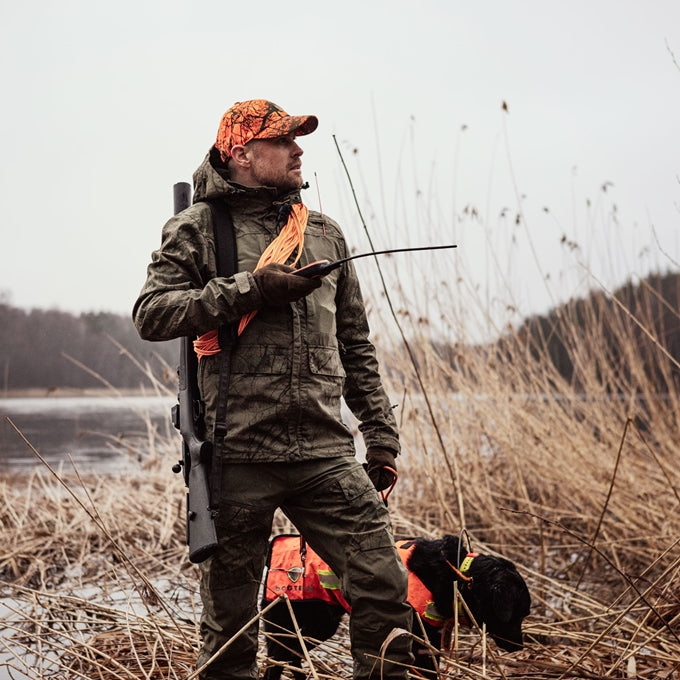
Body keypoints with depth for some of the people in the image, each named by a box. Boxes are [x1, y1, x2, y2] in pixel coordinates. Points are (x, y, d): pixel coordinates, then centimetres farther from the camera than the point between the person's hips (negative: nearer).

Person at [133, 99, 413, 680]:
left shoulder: (325, 233, 17)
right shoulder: (198, 228, 4)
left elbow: (356, 347, 20)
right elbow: (150, 315, -9)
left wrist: (381, 436, 15)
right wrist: (250, 289, -15)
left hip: (325, 453, 3)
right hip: (237, 457, -3)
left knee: (386, 589, -5)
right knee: (230, 615, 7)